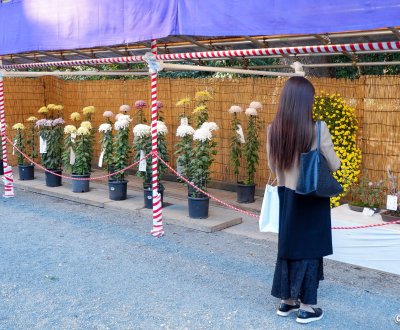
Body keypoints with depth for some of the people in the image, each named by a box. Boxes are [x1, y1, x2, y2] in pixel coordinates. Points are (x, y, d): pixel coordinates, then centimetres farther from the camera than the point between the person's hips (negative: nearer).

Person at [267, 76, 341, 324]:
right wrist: (337, 160, 13)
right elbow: (334, 166, -9)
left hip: (286, 195, 4)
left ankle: (287, 300, 27)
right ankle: (307, 307, 18)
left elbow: (273, 166, 5)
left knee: (287, 246, 16)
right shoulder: (318, 128, -18)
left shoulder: (274, 129, -5)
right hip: (312, 197, -4)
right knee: (309, 248, 8)